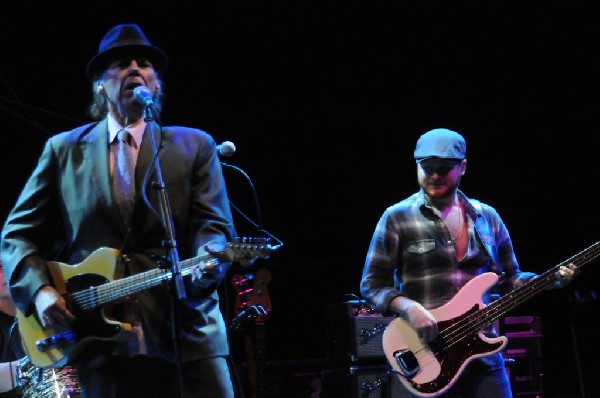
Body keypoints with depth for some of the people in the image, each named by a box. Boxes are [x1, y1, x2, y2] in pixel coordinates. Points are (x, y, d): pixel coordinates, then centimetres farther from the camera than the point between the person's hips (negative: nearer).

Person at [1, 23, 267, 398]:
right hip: (99, 338, 1)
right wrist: (39, 291, -4)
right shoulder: (64, 150, 15)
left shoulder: (195, 146, 13)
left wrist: (209, 260, -20)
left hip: (186, 331, 0)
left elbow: (214, 225, 3)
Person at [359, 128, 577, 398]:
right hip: (427, 353, -3)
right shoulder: (397, 218, -1)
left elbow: (508, 281, 18)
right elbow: (372, 284, -1)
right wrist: (408, 307, -18)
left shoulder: (487, 217, 11)